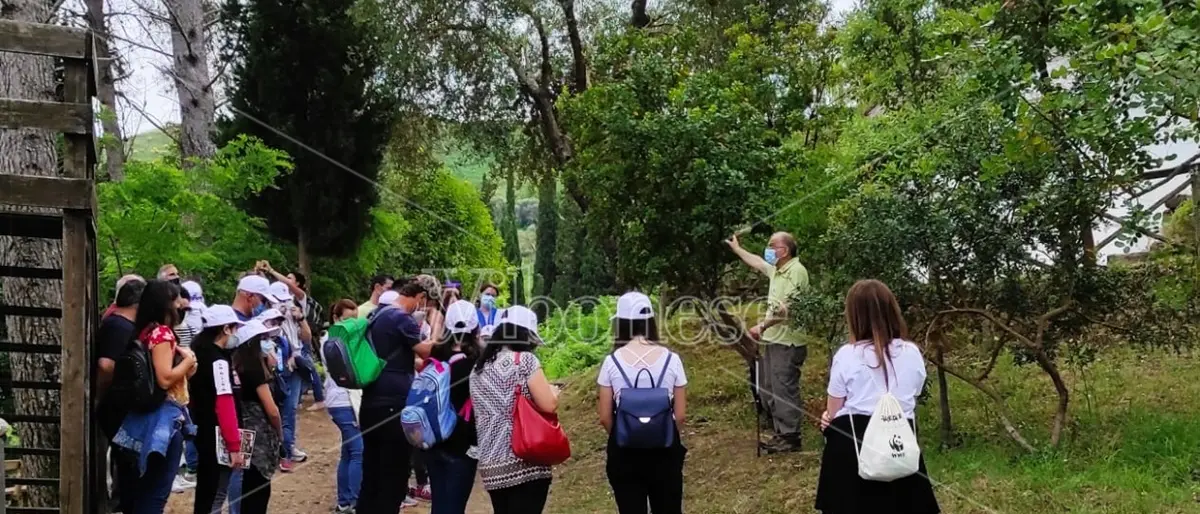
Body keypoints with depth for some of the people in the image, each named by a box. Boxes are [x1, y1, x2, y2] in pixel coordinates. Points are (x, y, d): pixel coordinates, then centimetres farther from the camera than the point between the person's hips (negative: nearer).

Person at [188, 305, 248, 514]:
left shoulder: (200, 353, 10)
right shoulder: (218, 361, -18)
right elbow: (225, 405, -23)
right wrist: (234, 445, -23)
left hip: (203, 432, 10)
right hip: (216, 437, -10)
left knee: (206, 491, 19)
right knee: (215, 495, -4)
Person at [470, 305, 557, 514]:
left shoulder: (478, 368, 12)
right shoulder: (524, 360, -7)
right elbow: (549, 405, -12)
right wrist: (553, 392, 10)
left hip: (491, 465, 6)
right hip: (526, 464, -6)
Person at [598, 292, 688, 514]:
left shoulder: (612, 362, -7)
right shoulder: (671, 359, -6)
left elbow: (605, 417, -4)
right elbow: (680, 415, -2)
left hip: (624, 451, 0)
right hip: (664, 449, 1)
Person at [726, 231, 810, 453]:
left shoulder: (796, 271, -17)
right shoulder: (777, 269, 13)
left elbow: (787, 308, -25)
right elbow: (757, 262, 35)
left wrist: (763, 325, -26)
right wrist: (736, 248, 45)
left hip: (787, 342, -10)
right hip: (773, 340, 10)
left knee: (784, 391, -7)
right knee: (770, 391, 15)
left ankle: (790, 438, -1)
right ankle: (781, 434, 22)